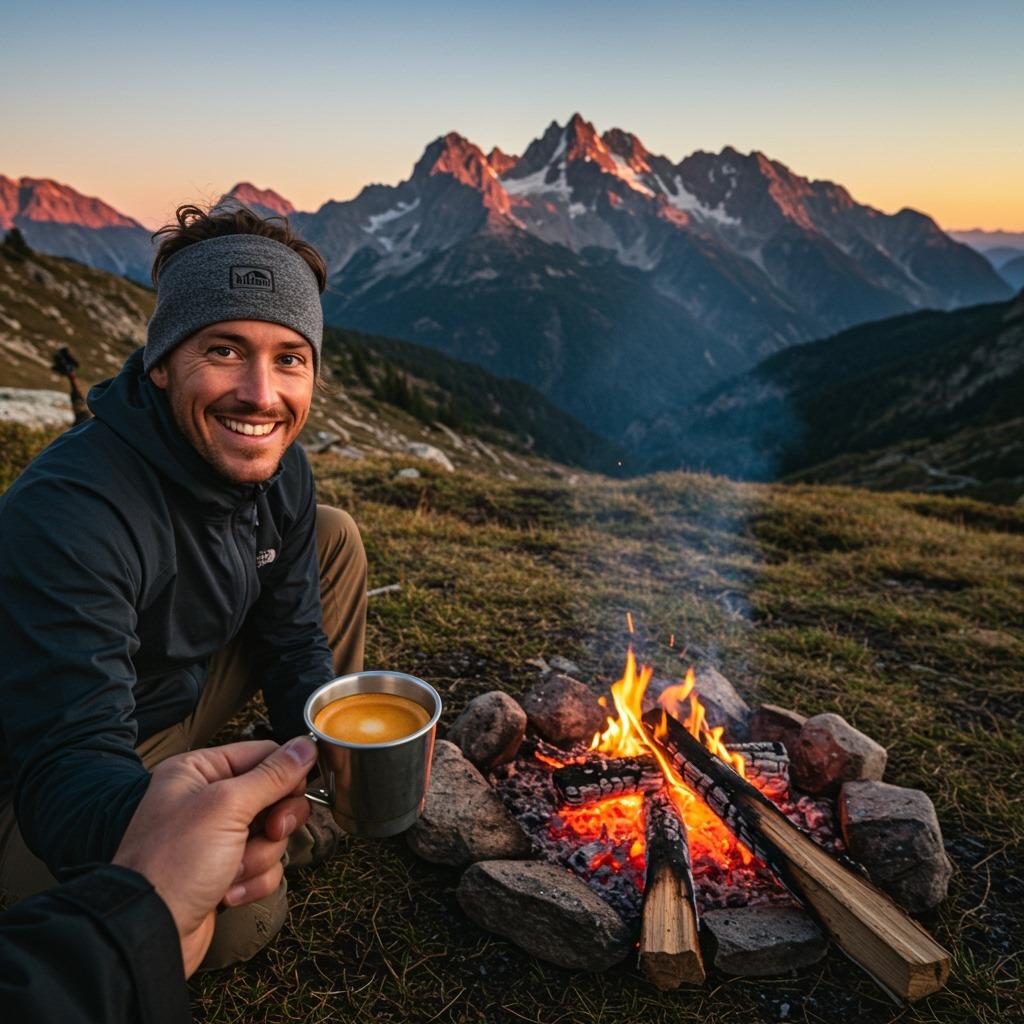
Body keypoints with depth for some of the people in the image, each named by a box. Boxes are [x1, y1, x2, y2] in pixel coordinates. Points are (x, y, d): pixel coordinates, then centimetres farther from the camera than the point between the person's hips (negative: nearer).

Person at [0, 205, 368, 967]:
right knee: (240, 915, -30)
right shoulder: (66, 514, -33)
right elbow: (66, 771, -36)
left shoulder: (275, 466, -10)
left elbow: (295, 641, -2)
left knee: (334, 538, 1)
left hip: (180, 698, 7)